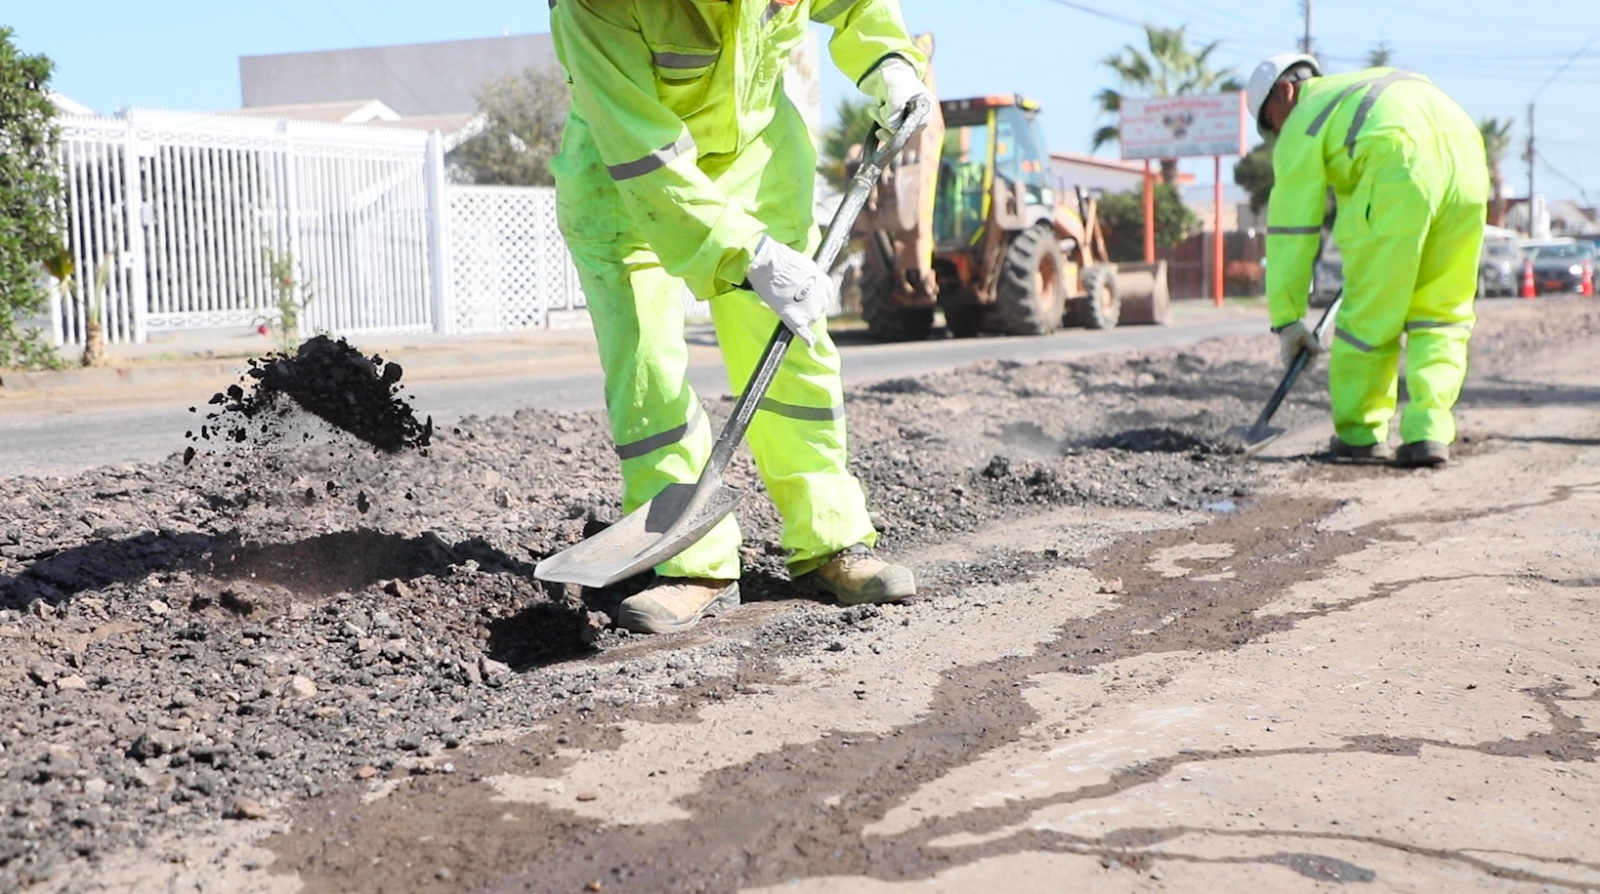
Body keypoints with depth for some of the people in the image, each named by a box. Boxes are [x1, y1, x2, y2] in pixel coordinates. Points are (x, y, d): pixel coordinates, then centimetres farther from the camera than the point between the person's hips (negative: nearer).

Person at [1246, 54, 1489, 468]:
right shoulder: (1376, 82, 37)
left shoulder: (1302, 126, 17)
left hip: (1398, 169, -6)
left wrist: (1287, 318, 17)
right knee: (1442, 316, 14)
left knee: (1371, 313, 9)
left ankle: (1360, 432, 19)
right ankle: (1429, 430, 5)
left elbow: (1291, 231, 13)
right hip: (1466, 158, 6)